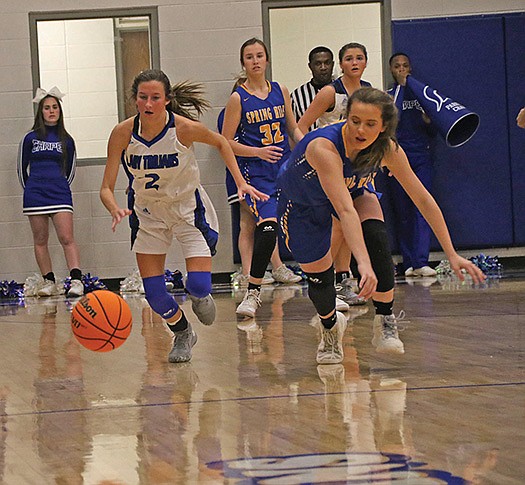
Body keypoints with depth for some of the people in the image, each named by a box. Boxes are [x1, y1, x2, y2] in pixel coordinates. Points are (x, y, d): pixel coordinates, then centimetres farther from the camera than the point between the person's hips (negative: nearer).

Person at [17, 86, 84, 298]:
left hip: (60, 194, -1)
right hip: (35, 196, 1)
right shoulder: (30, 138, 5)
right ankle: (48, 281, 11)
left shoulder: (66, 140, 8)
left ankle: (76, 281, -18)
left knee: (67, 238, -12)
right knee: (40, 241, 4)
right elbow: (21, 167, 13)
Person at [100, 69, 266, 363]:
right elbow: (107, 188, -18)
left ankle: (200, 296, 25)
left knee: (199, 286, -15)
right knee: (154, 294, -3)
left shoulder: (184, 128, -24)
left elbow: (221, 143, -2)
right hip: (150, 212, 2)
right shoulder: (123, 134, -21)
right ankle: (183, 334, 28)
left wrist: (241, 182, -8)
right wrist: (116, 210, -39)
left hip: (189, 209, -2)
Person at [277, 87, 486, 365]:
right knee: (318, 277, -2)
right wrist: (363, 265, -63)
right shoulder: (324, 147, -43)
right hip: (300, 203, -3)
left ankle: (385, 322, -11)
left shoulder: (387, 150, -26)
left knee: (376, 236, -26)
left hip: (351, 189, 3)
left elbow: (422, 199, -18)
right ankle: (331, 326, 34)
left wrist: (451, 255, -20)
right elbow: (345, 210, -53)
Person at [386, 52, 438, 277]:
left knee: (422, 208, -11)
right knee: (401, 212, -1)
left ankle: (421, 262, -18)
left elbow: (433, 132, 17)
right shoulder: (386, 96, 6)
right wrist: (401, 86, -10)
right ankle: (409, 263, 4)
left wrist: (428, 120, -6)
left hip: (421, 157, 2)